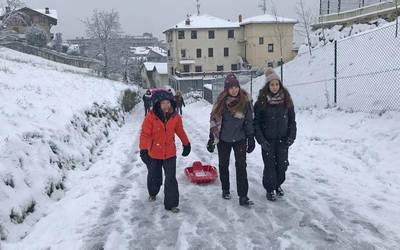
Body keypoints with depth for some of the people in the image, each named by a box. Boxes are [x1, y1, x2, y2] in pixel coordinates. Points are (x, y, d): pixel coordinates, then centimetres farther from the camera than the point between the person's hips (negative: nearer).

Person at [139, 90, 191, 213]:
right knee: (154, 176, 20)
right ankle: (153, 193, 51)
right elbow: (145, 134, -17)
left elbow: (180, 131, 8)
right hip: (154, 153, -1)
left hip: (170, 153, 1)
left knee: (171, 179, -1)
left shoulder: (175, 117, -8)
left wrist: (186, 144, 18)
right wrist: (144, 150, -28)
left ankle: (171, 204, 11)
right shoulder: (150, 117, -19)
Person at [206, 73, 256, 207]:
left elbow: (249, 121, 0)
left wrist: (251, 139, -1)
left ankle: (243, 197, -2)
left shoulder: (245, 101, -6)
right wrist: (212, 139, -3)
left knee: (241, 166, -6)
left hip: (240, 139, -1)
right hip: (223, 139, 1)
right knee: (224, 165, 14)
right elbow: (214, 120, -2)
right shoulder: (221, 101, -7)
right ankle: (225, 190, 33)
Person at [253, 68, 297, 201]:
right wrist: (261, 139, -13)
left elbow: (292, 119, 6)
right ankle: (270, 189, 20)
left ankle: (278, 184, 33)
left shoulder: (286, 99, 0)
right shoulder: (261, 101, -8)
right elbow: (256, 121, -6)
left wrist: (292, 136, -3)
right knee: (270, 165, 1)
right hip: (268, 140, -2)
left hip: (283, 139, 3)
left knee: (282, 163, 8)